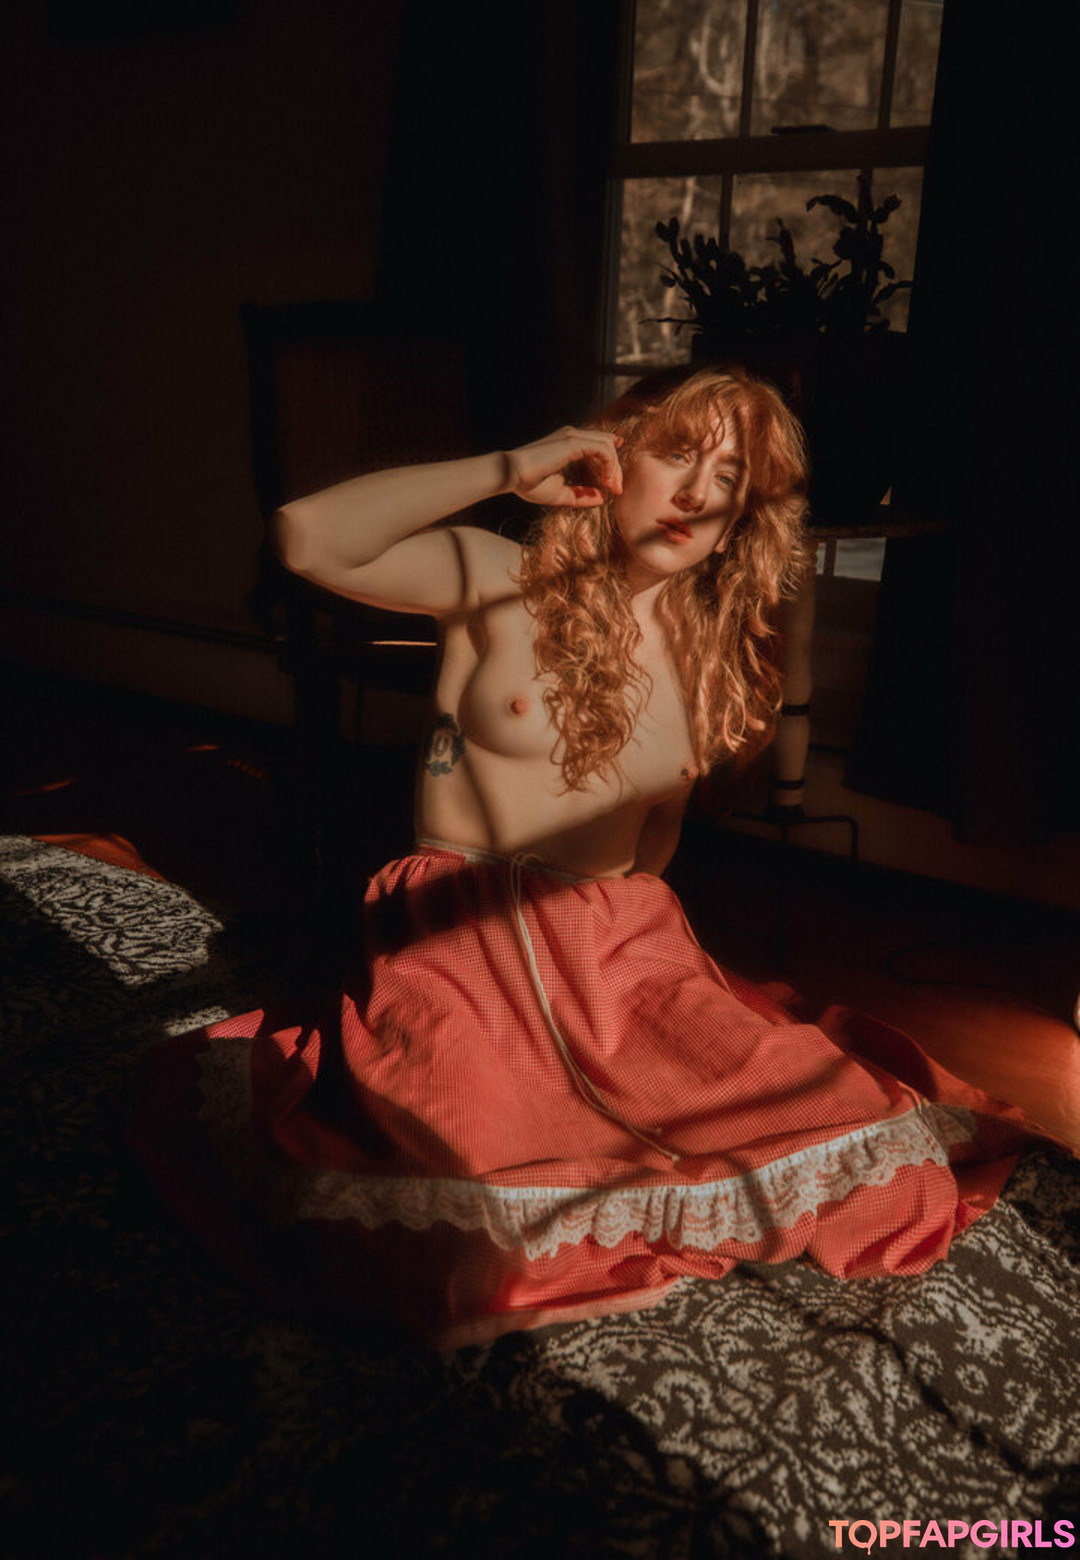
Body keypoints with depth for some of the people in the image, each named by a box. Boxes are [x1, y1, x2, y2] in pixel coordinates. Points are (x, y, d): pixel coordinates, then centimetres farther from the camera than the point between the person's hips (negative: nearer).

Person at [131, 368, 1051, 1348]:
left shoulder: (712, 650, 10)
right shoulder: (498, 583, -3)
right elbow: (309, 539, -20)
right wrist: (509, 468, -16)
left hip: (626, 948, 5)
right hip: (462, 942, -4)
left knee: (840, 1131, -14)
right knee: (488, 1196, -31)